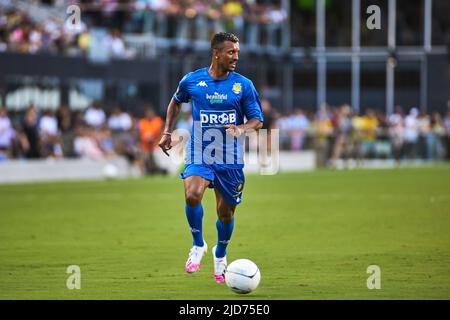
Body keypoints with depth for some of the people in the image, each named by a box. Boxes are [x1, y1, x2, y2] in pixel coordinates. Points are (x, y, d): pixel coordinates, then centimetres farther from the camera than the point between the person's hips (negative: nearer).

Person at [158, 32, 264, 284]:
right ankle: (198, 246, -2)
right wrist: (168, 132, 13)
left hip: (231, 159, 1)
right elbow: (176, 102, 21)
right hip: (199, 154, -1)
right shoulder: (192, 81, 0)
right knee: (192, 195, -27)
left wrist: (242, 128, -22)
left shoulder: (244, 85, -2)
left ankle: (220, 255, 38)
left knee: (226, 213, 8)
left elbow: (258, 121, -1)